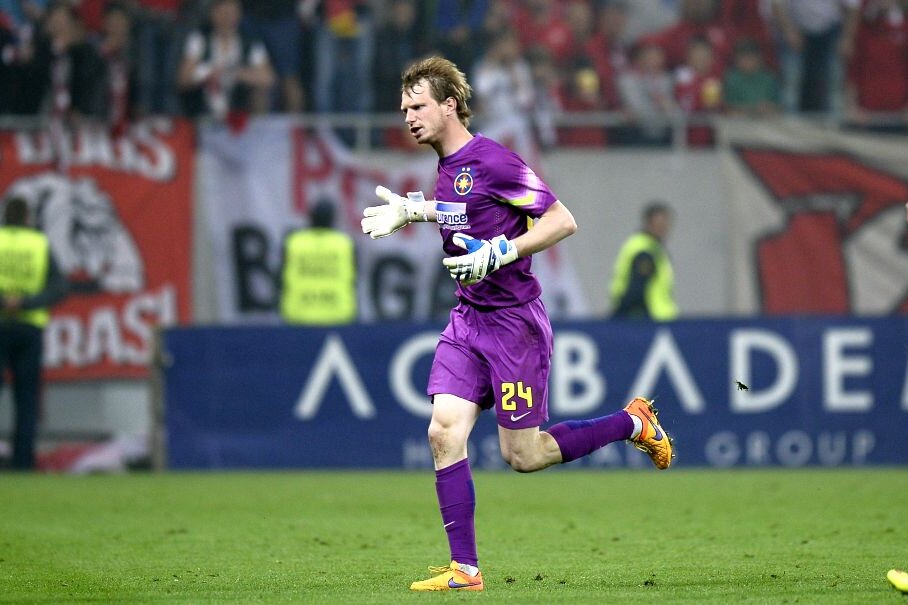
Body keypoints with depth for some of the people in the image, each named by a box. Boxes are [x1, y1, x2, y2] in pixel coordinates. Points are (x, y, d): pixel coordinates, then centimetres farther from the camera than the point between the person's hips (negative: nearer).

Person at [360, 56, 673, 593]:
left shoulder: (492, 161, -16)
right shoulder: (446, 168, 10)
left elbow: (563, 221, -17)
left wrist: (500, 253, -25)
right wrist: (411, 211, 23)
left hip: (515, 321, -8)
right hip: (467, 321, 8)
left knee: (522, 456, -2)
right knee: (445, 432, -8)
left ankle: (635, 422, 19)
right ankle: (464, 568, -5)